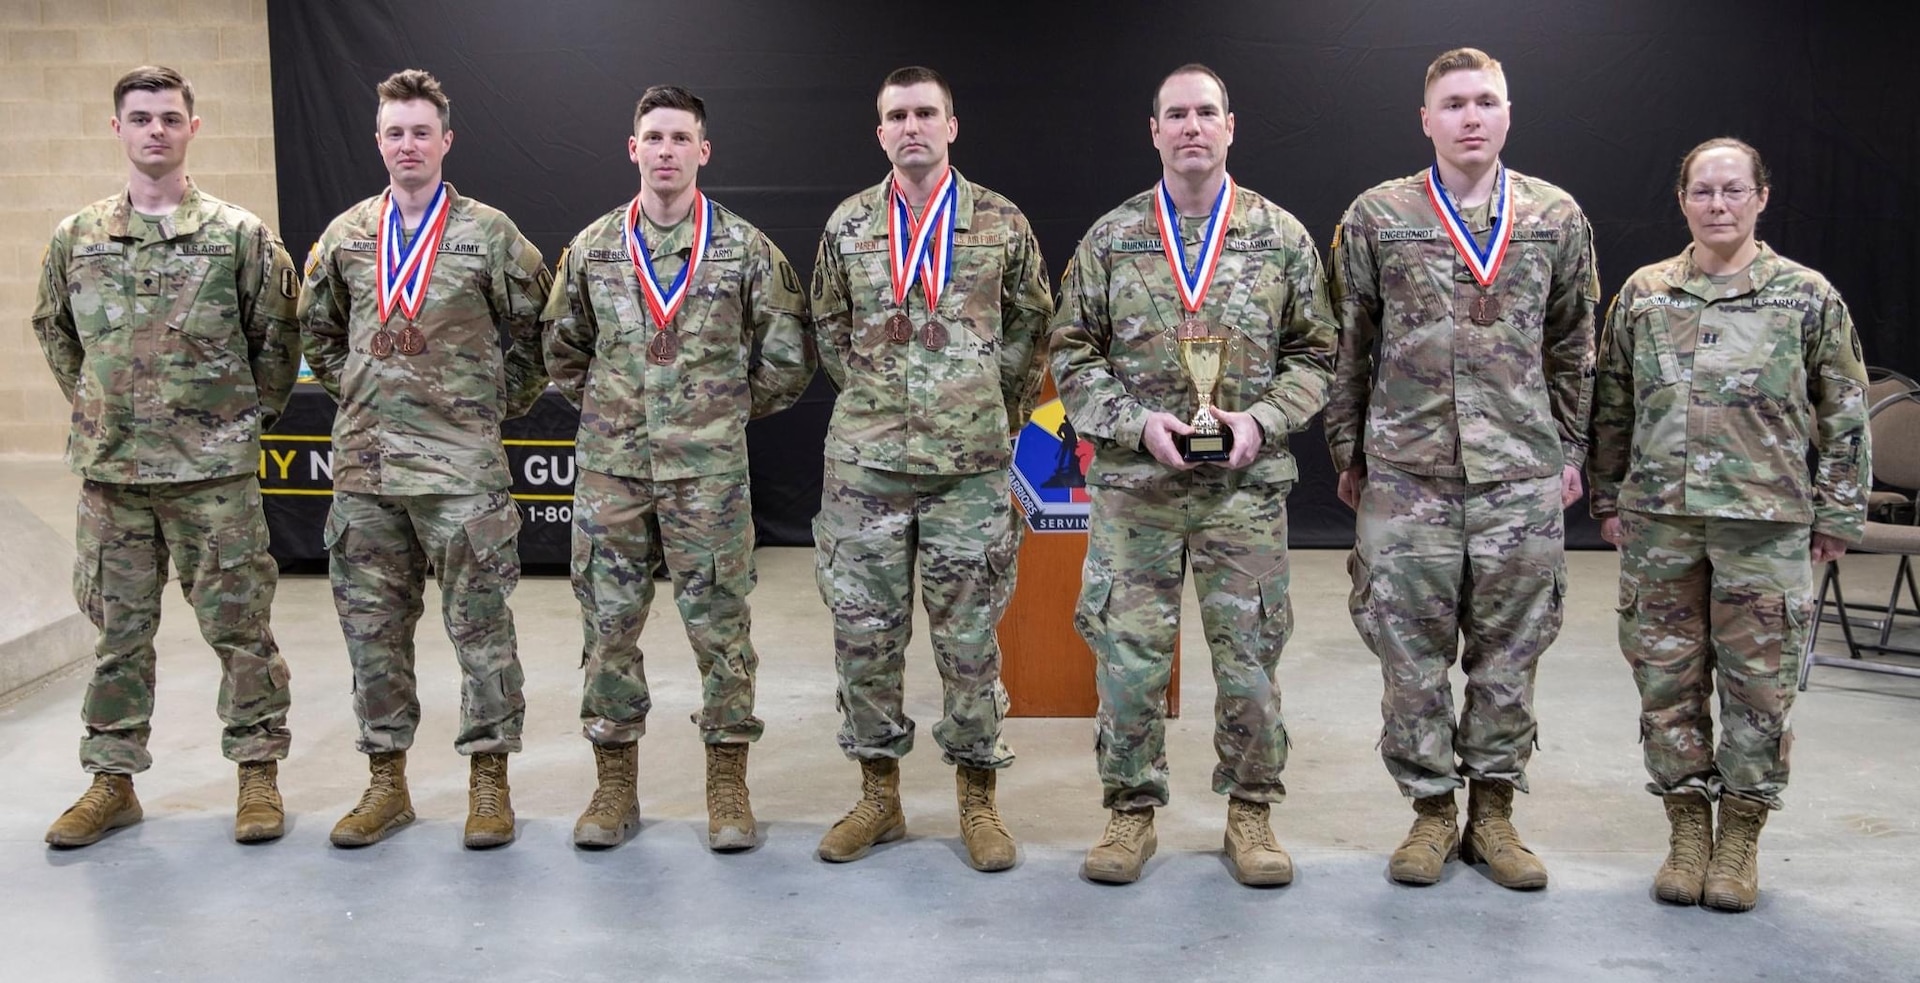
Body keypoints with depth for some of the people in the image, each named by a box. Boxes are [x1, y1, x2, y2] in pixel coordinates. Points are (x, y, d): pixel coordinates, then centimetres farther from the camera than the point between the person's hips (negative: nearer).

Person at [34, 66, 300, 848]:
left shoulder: (240, 235, -2)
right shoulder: (75, 239, 7)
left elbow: (277, 337, 4)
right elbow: (54, 331, 19)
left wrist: (253, 414, 5)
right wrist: (96, 405, 14)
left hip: (215, 468, -3)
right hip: (110, 468, 3)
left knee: (238, 624, 2)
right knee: (118, 630, 10)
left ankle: (258, 774, 14)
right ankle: (112, 781, 21)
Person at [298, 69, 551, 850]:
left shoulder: (488, 233, -1)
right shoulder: (346, 235, 10)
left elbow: (535, 329, 5)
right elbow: (317, 329, 22)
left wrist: (498, 404, 4)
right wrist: (353, 392, 13)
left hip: (460, 462, -4)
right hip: (364, 463, 4)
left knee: (479, 624, 1)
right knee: (372, 625, 9)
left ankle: (489, 778, 11)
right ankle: (386, 780, 20)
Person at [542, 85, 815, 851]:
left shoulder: (745, 249, 0)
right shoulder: (591, 249, 6)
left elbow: (787, 356, 4)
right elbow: (562, 351, 18)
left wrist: (730, 411, 6)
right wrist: (606, 411, 11)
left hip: (709, 470, -2)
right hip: (611, 466, 2)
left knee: (719, 622, 2)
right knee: (609, 622, 6)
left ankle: (727, 786, 14)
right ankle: (615, 785, 19)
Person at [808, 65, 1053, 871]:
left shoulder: (1002, 224, 3)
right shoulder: (846, 226, 7)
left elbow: (1029, 329, 10)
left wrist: (995, 418, 9)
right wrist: (874, 401, 11)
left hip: (971, 465, -2)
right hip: (864, 463, 2)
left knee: (970, 636, 4)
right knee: (864, 631, 6)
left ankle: (977, 797, 17)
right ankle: (878, 794, 21)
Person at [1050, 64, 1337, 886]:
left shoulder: (1282, 237, 5)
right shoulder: (1110, 239, 5)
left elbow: (1312, 354, 7)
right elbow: (1072, 353, 4)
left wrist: (1261, 418, -10)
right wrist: (1137, 422, -10)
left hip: (1246, 483, 0)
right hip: (1133, 483, 0)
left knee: (1249, 651, 5)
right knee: (1128, 649, 3)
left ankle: (1250, 811, 21)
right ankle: (1132, 809, 18)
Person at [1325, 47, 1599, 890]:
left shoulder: (1557, 218, 7)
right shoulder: (1375, 218, 2)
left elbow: (1571, 349, 14)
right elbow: (1350, 347, 6)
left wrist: (1569, 452, 12)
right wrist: (1348, 456, 6)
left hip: (1521, 474, 1)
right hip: (1408, 474, -1)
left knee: (1510, 649, 7)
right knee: (1412, 653, 3)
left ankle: (1493, 810, 22)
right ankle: (1431, 811, 18)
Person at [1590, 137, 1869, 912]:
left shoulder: (1807, 296, 1)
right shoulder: (1643, 294, 7)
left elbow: (1843, 416, 3)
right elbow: (1612, 406, 12)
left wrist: (1836, 515, 1)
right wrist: (1608, 498, 9)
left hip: (1766, 525, -2)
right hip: (1659, 521, 2)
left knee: (1759, 683, 4)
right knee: (1667, 677, 7)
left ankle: (1740, 839, 18)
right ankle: (1687, 827, 21)